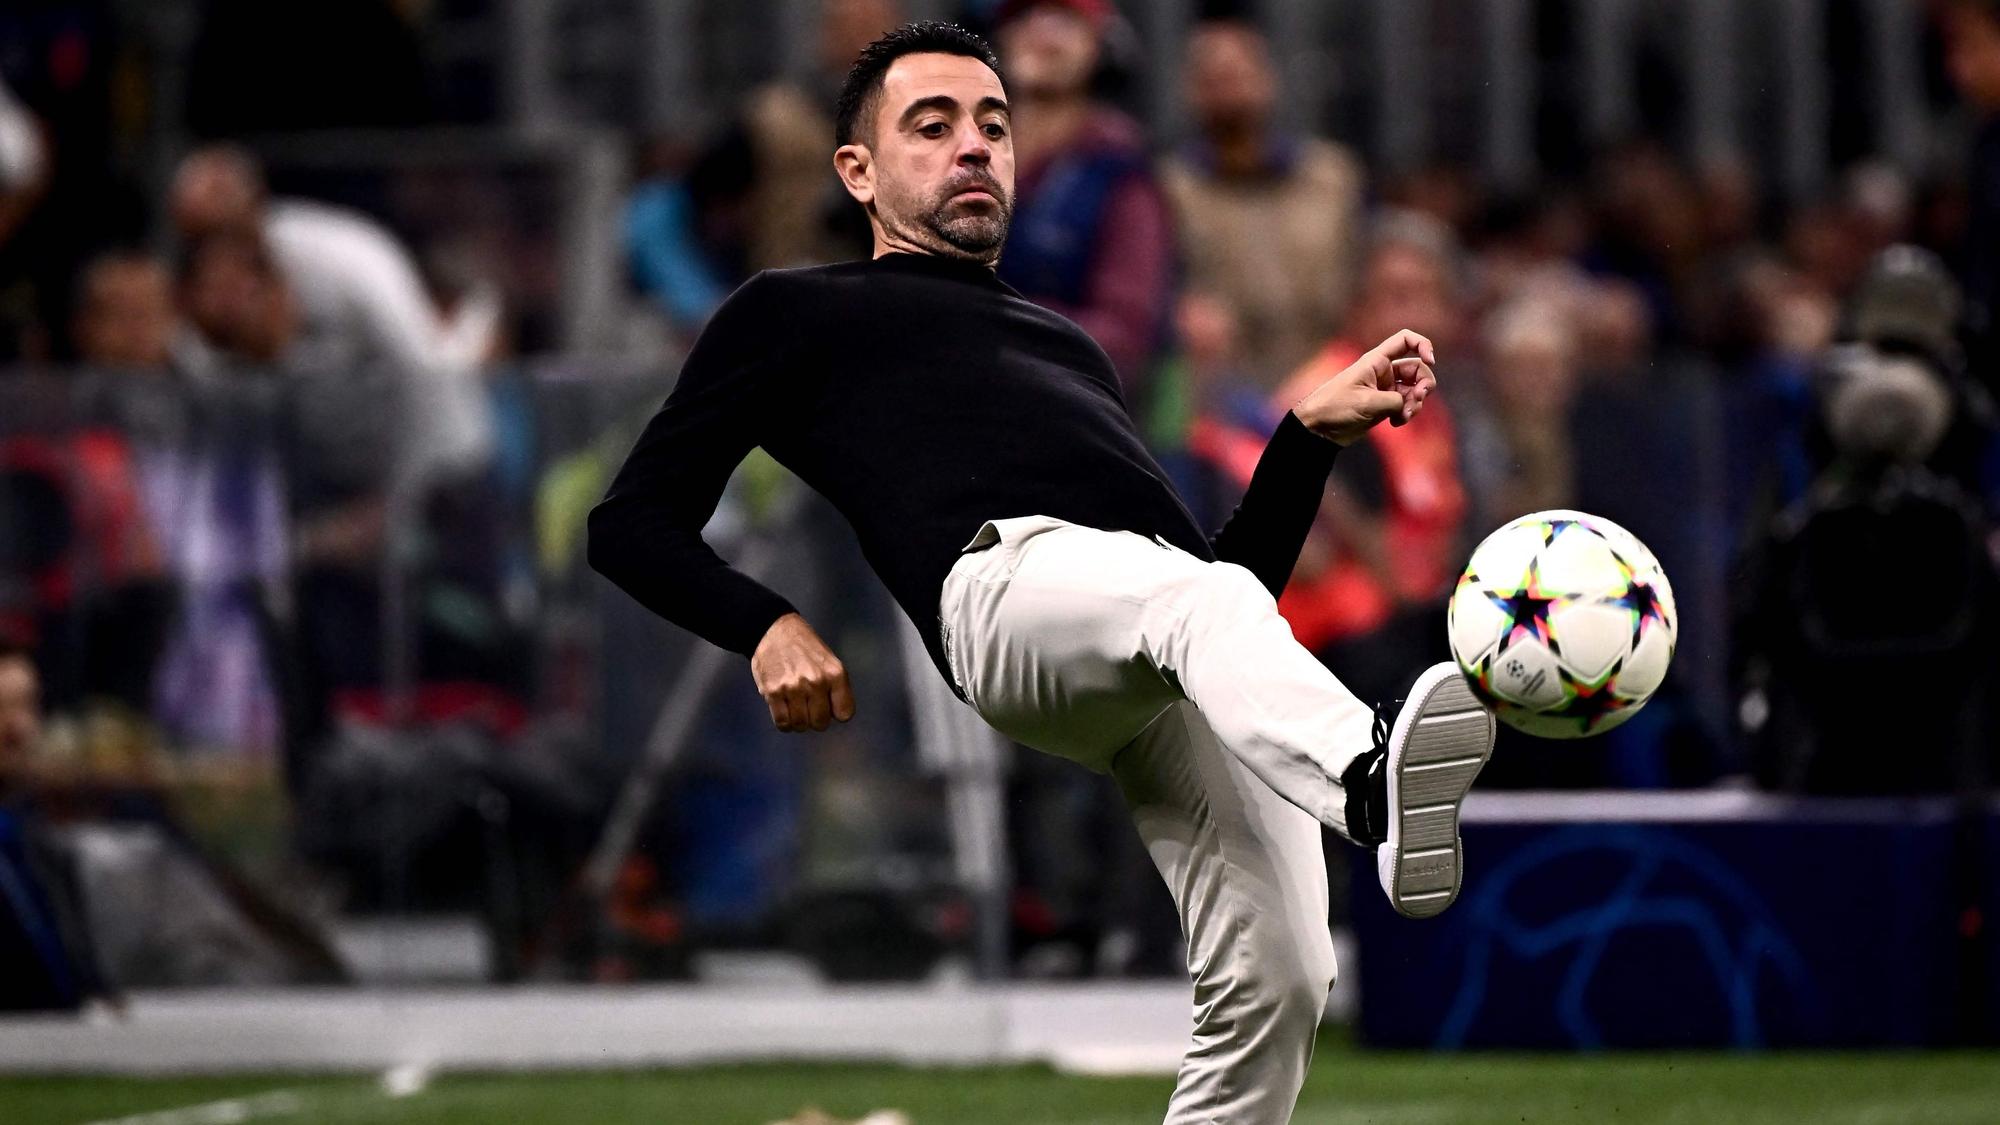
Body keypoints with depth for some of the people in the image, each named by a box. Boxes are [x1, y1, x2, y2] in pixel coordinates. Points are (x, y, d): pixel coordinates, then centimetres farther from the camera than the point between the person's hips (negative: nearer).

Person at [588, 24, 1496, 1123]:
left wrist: (1312, 430, 23)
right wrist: (767, 626, 2)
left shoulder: (1068, 343, 44)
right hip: (1007, 569, -6)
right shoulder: (796, 312, 31)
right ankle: (1374, 783, -72)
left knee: (1273, 984, -16)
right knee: (1205, 601, -42)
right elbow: (631, 524, 21)